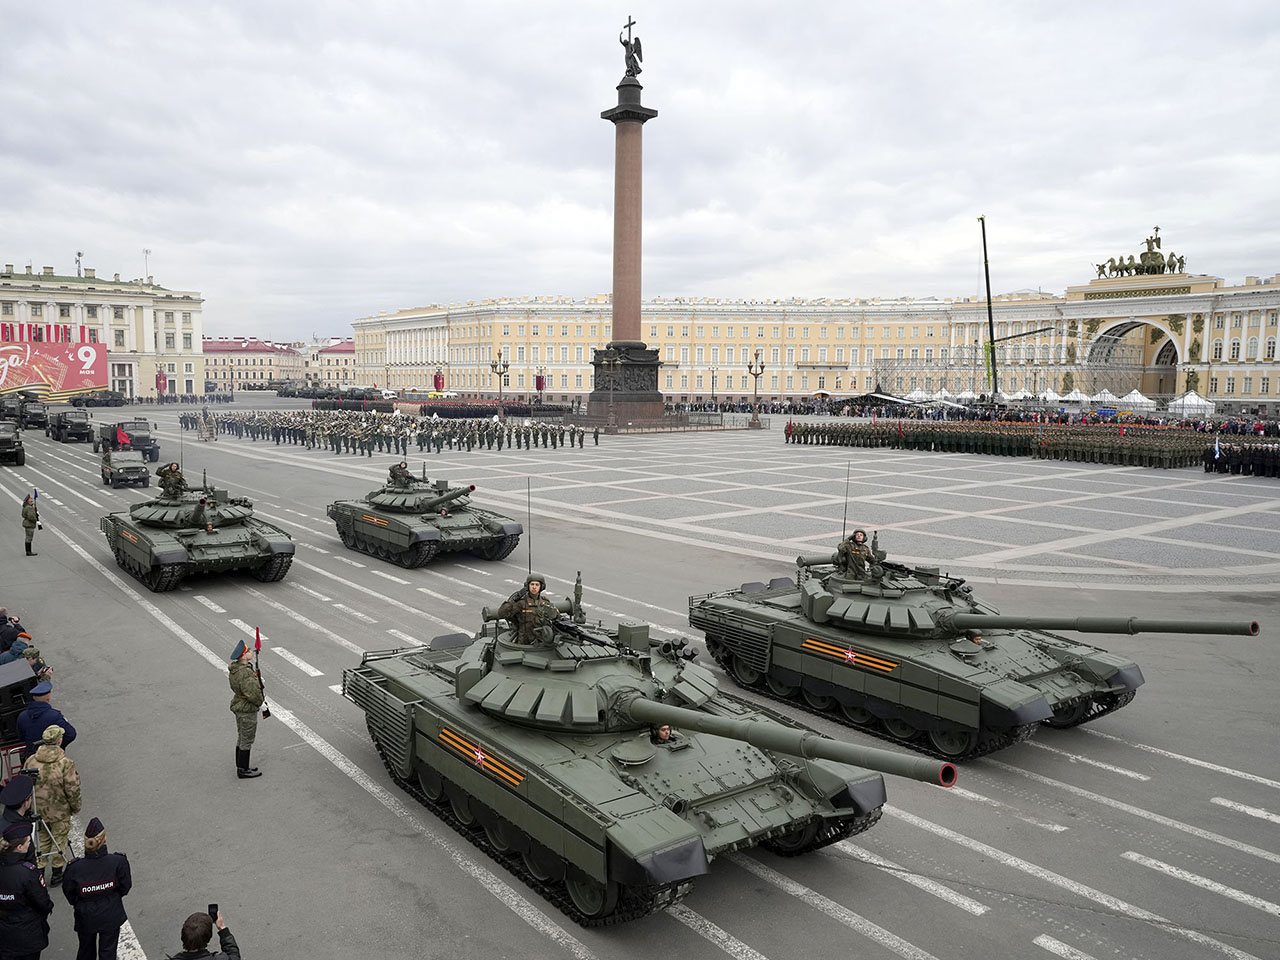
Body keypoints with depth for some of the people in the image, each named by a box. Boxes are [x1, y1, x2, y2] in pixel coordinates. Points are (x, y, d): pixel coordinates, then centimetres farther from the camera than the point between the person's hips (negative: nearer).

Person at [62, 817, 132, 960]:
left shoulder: (74, 868, -25)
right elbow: (126, 886, -9)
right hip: (111, 916, -1)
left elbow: (69, 894, -7)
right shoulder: (118, 862, -26)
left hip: (85, 917, 1)